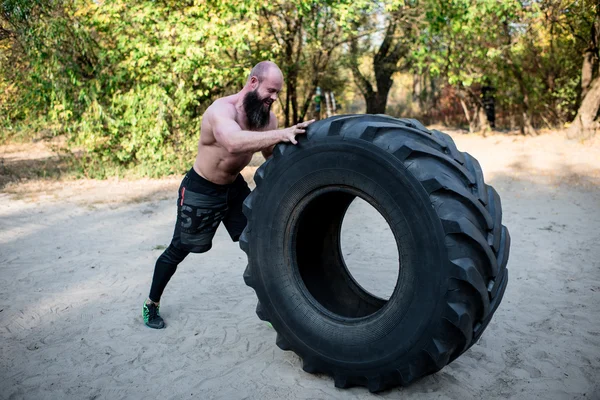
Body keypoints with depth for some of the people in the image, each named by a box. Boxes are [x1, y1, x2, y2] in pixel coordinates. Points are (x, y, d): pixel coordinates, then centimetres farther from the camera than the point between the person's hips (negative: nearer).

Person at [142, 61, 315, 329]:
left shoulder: (267, 117, -7)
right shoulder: (222, 110, -31)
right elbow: (234, 143, -53)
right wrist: (281, 134, -63)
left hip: (235, 187, 6)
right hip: (200, 190, -6)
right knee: (178, 250, 8)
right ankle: (151, 304, 30)